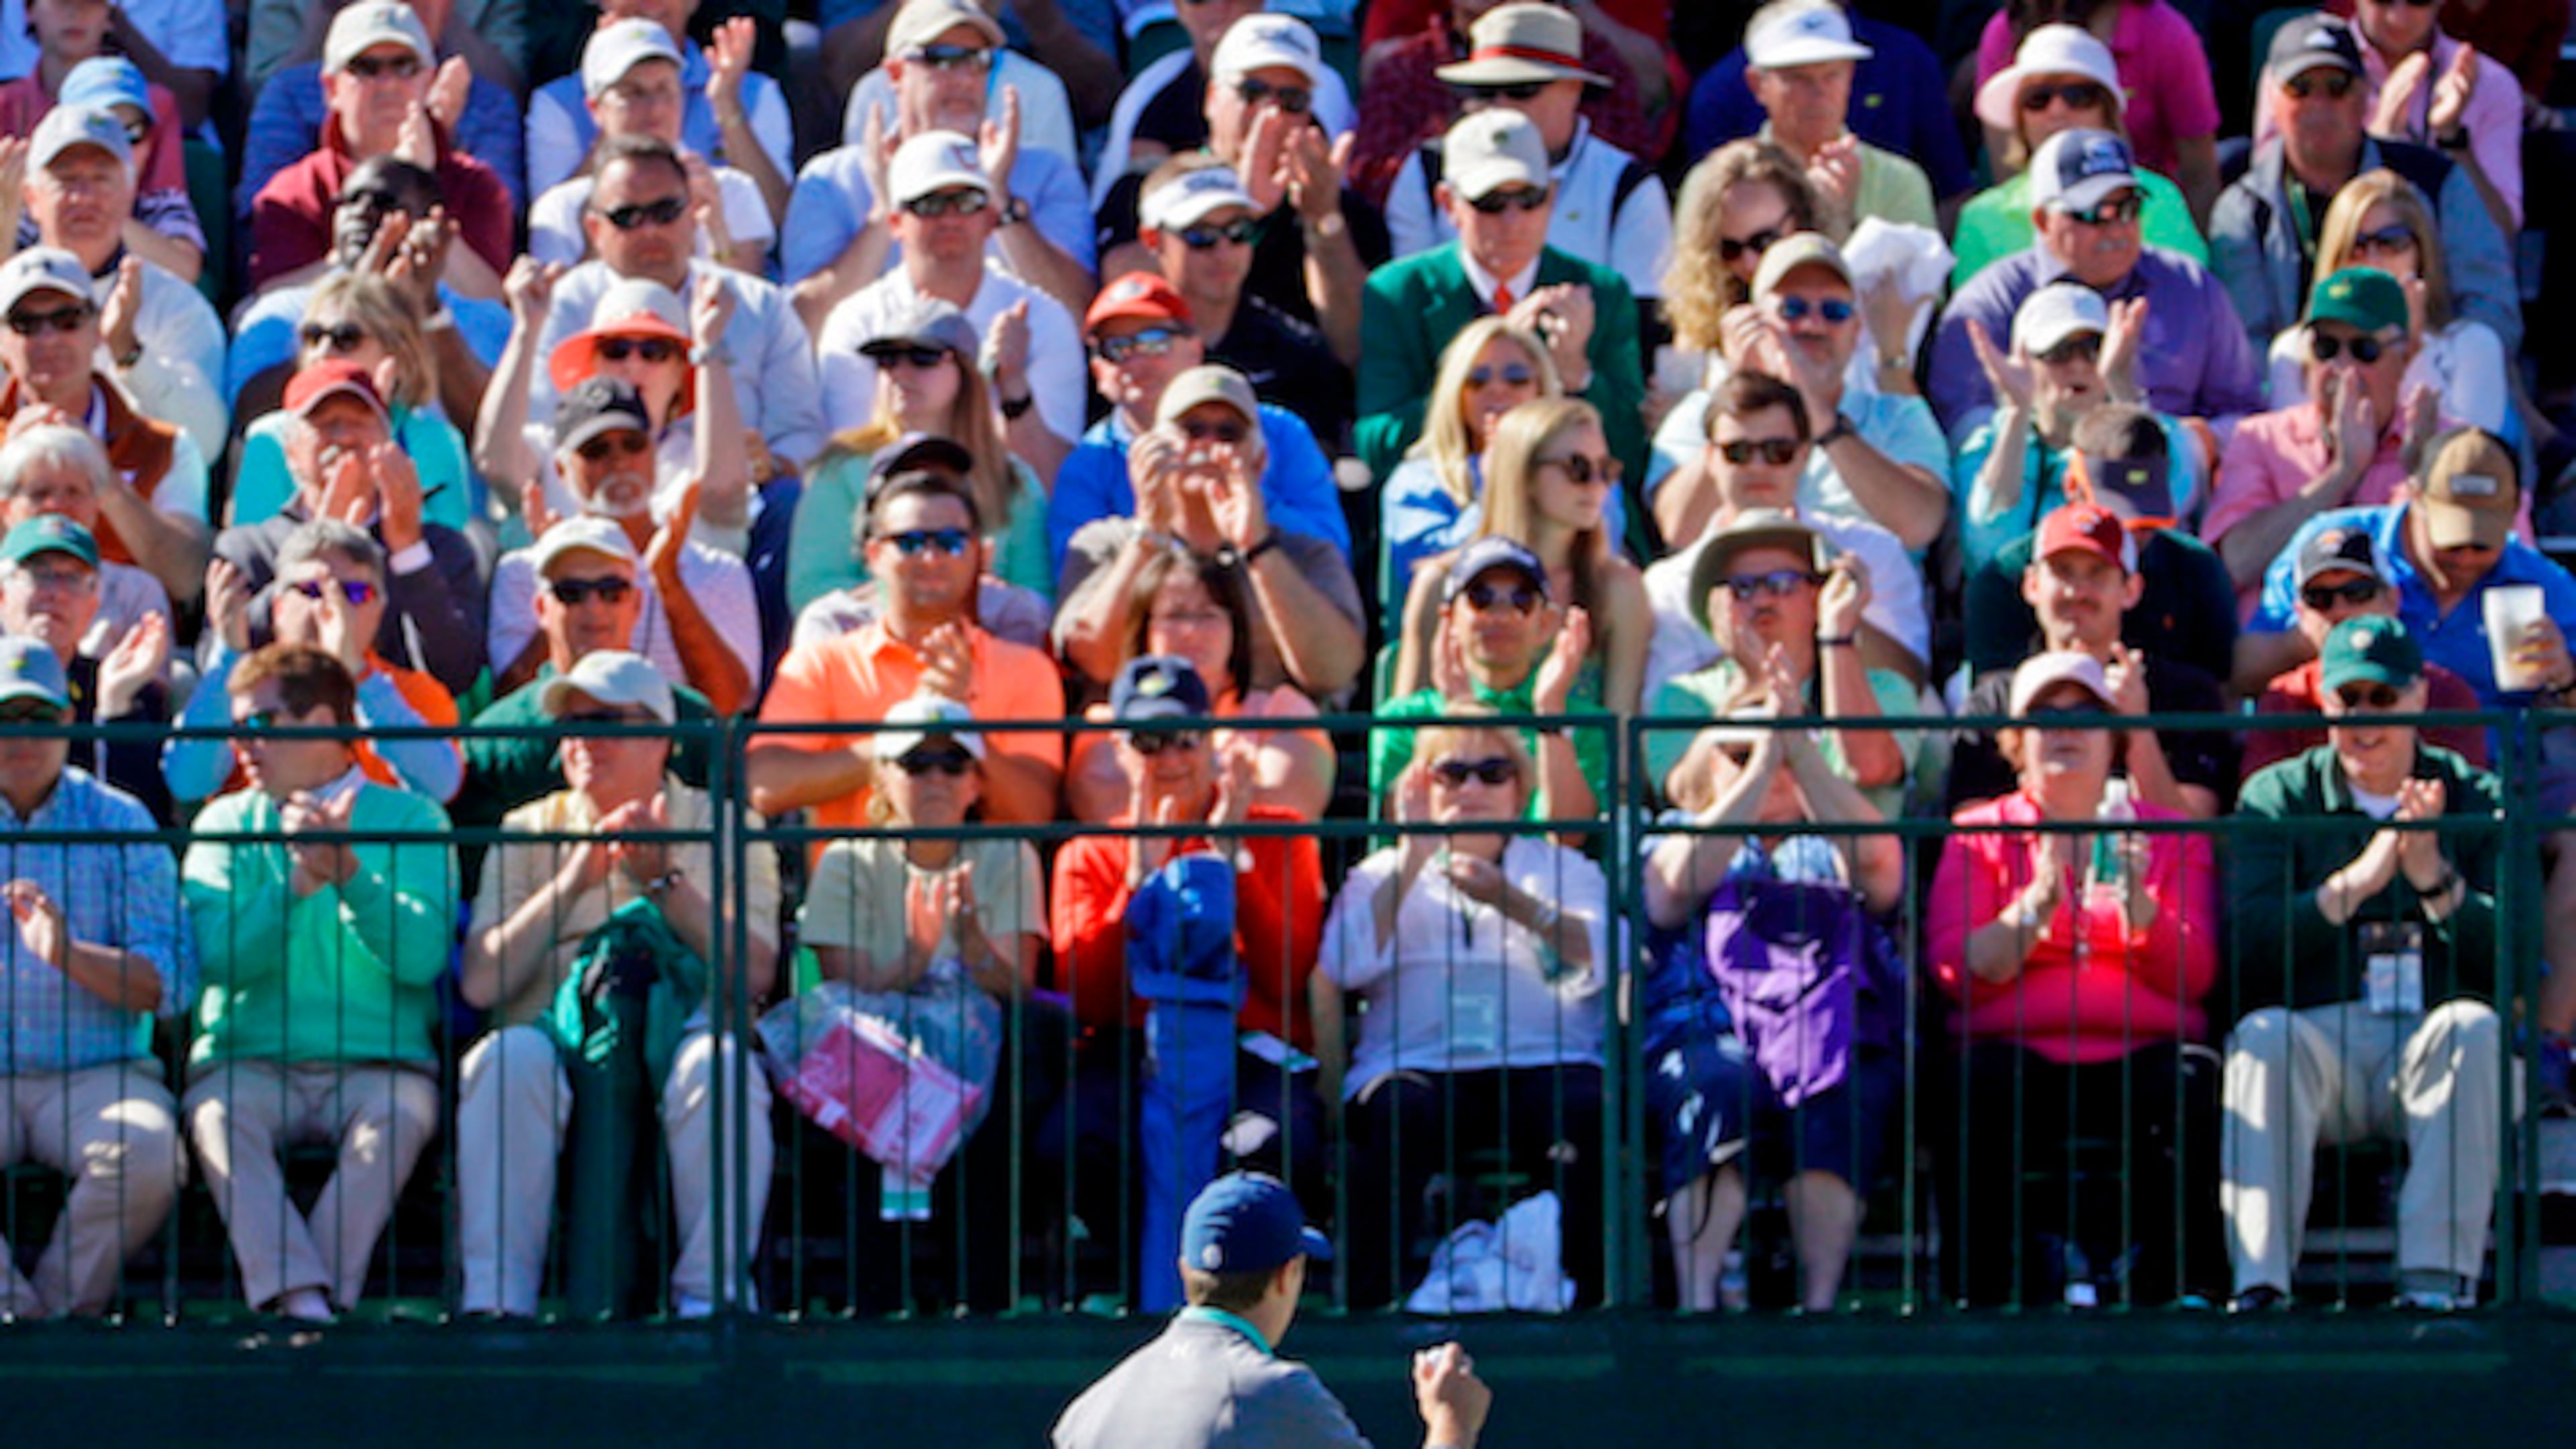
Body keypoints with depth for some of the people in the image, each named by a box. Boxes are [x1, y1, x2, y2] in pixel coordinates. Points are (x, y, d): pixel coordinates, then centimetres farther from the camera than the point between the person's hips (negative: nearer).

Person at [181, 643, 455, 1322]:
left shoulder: (410, 820, 9)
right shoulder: (227, 823, 14)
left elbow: (422, 955, -6)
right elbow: (216, 955, -2)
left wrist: (348, 873, -18)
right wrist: (298, 881, -15)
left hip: (376, 1062, -1)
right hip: (250, 1061, 1)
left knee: (399, 1114, -34)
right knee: (218, 1114, -32)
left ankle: (324, 1289, -35)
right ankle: (302, 1301, -42)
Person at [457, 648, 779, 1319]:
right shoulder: (527, 832, 16)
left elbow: (753, 975, -3)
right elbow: (480, 984, 1)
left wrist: (665, 881, -10)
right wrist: (572, 882, -7)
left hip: (682, 1033, -1)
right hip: (558, 1039, 1)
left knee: (720, 1065, -35)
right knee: (507, 1059, -33)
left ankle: (710, 1292, -28)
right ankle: (494, 1297, -34)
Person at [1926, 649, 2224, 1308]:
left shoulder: (2171, 838, 19)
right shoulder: (1978, 835, 17)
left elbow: (2191, 977, 5)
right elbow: (1956, 973, 1)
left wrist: (2135, 900, -13)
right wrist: (2039, 904, -13)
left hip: (2139, 1054, 1)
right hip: (2018, 1050, -1)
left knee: (2190, 1083, -33)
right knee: (1981, 1087, -34)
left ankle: (2184, 1285, -26)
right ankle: (1984, 1286, -28)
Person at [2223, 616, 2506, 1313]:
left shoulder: (2478, 801, 11)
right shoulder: (2275, 799, 11)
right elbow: (2247, 950, -5)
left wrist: (2435, 879, -17)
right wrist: (2354, 882, -17)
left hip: (2433, 1047, 0)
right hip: (2320, 1038, 0)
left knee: (2474, 1028, -32)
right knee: (2263, 1036, -32)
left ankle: (2438, 1275, -36)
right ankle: (2258, 1278, -37)